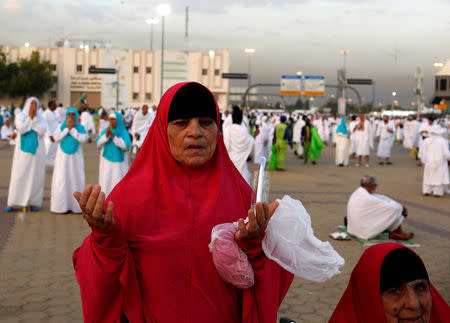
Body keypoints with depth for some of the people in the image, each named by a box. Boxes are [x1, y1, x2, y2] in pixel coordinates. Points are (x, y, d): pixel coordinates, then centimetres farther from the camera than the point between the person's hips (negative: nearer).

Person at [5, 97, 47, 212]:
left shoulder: (41, 118, 6)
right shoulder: (20, 116, 2)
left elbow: (42, 131, -10)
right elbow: (21, 129, -15)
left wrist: (34, 118, -13)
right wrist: (29, 117, -13)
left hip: (36, 150, 2)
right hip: (23, 150, -1)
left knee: (35, 176, 0)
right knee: (19, 175, -5)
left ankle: (33, 202, 6)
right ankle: (12, 203, 0)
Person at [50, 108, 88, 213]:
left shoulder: (81, 128, 3)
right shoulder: (61, 127, 4)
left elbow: (83, 139, -13)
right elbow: (56, 138, -10)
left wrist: (72, 129, -14)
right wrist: (67, 128, -14)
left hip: (76, 158, 0)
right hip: (63, 158, 0)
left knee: (76, 180, -3)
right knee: (61, 180, -5)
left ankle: (76, 205, 3)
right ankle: (61, 205, 0)